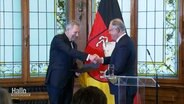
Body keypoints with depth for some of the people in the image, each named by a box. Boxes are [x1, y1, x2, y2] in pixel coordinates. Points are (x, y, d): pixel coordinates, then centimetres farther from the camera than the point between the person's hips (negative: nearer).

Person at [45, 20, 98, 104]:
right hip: (57, 80, -8)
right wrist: (88, 56, -37)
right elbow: (69, 51, -28)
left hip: (68, 81, 8)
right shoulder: (58, 39, -11)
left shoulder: (73, 44, 15)